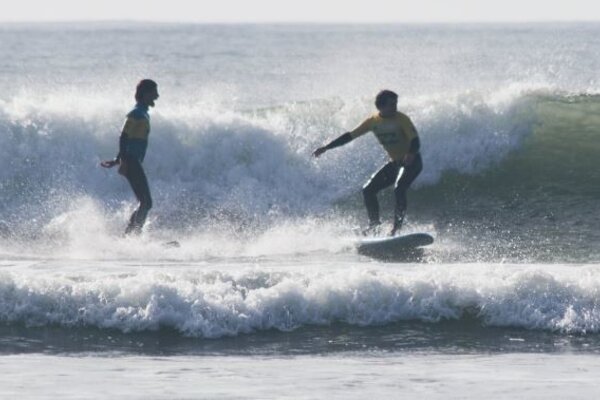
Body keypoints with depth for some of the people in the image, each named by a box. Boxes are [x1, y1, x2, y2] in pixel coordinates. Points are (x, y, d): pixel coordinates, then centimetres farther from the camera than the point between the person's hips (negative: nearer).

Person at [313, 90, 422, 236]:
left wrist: (411, 154, -48)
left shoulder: (401, 119, -16)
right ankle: (374, 223, 13)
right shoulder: (373, 121, -1)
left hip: (411, 162, -6)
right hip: (395, 162, 6)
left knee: (399, 189, -30)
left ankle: (397, 226, -26)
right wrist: (326, 147, 2)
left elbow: (415, 140, -25)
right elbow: (350, 136, 4)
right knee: (368, 190, -1)